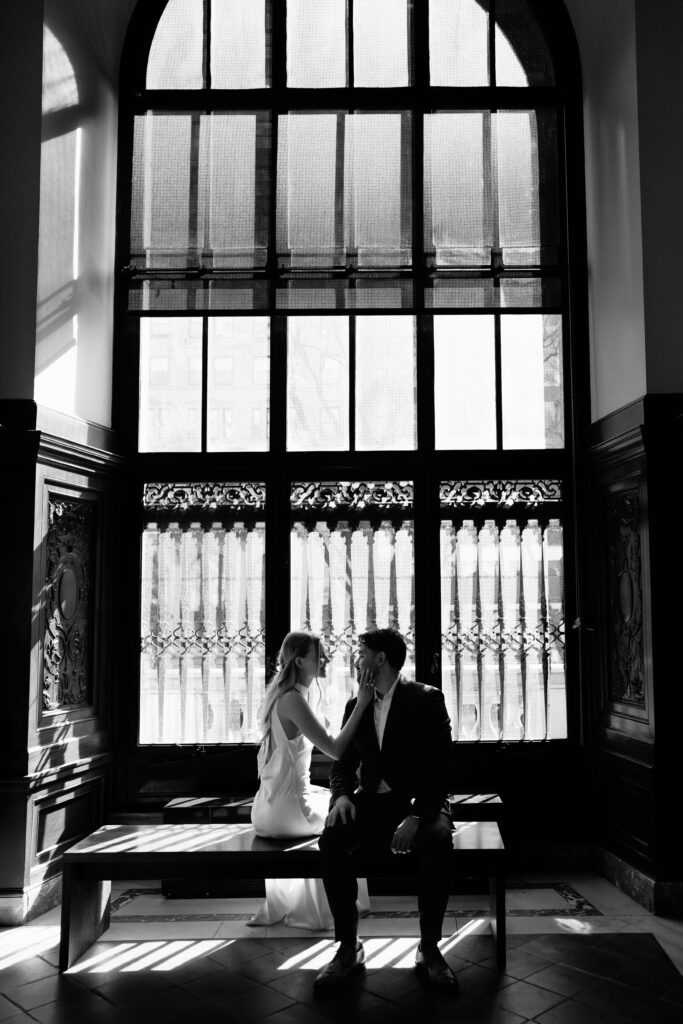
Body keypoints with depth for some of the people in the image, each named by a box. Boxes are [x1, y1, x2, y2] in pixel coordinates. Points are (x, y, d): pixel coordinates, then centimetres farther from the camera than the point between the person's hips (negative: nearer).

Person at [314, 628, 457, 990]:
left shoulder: (427, 699, -4)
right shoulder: (355, 705, 12)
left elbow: (440, 767, -10)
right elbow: (342, 764, 14)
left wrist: (417, 816, -24)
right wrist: (341, 795, -10)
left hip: (418, 801, -3)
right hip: (371, 801, 4)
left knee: (438, 841, -36)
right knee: (331, 839, -27)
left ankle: (429, 948, -17)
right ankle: (348, 947, -17)